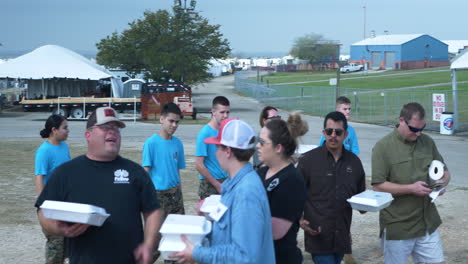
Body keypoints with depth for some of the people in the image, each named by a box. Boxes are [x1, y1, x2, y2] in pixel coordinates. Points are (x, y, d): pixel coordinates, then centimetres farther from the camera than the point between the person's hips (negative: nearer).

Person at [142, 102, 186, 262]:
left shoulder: (178, 143, 5)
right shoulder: (151, 143, -10)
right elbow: (145, 172, -9)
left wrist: (178, 193, 13)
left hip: (176, 193, 5)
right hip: (159, 195, -5)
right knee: (157, 235, 0)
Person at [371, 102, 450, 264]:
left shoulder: (427, 143, 8)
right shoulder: (383, 147, -9)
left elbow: (445, 171, 16)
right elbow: (378, 186, -14)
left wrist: (443, 181, -7)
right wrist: (411, 188, -21)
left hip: (428, 224, 5)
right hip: (397, 225, -4)